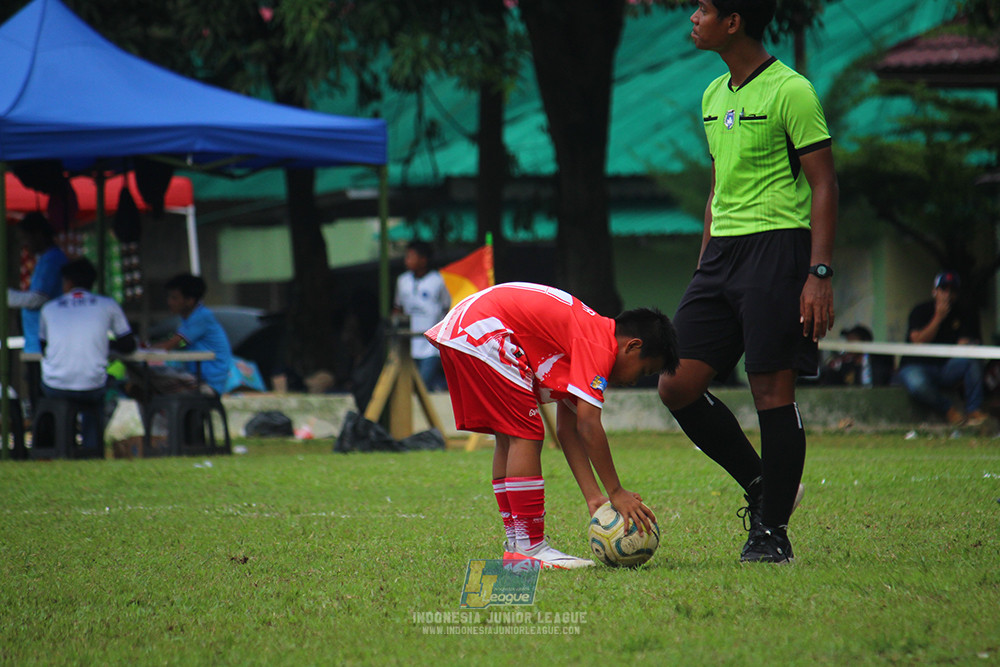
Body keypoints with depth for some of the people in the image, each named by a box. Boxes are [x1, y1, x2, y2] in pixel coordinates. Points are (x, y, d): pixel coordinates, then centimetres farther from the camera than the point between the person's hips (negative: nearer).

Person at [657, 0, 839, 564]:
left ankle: (773, 532, 3)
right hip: (723, 250, 8)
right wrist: (704, 269, 21)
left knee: (773, 391, -6)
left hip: (778, 246, -8)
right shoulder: (714, 95, 16)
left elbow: (824, 184, -9)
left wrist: (820, 273, -17)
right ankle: (761, 484, 17)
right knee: (678, 388, 1)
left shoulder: (791, 91, -8)